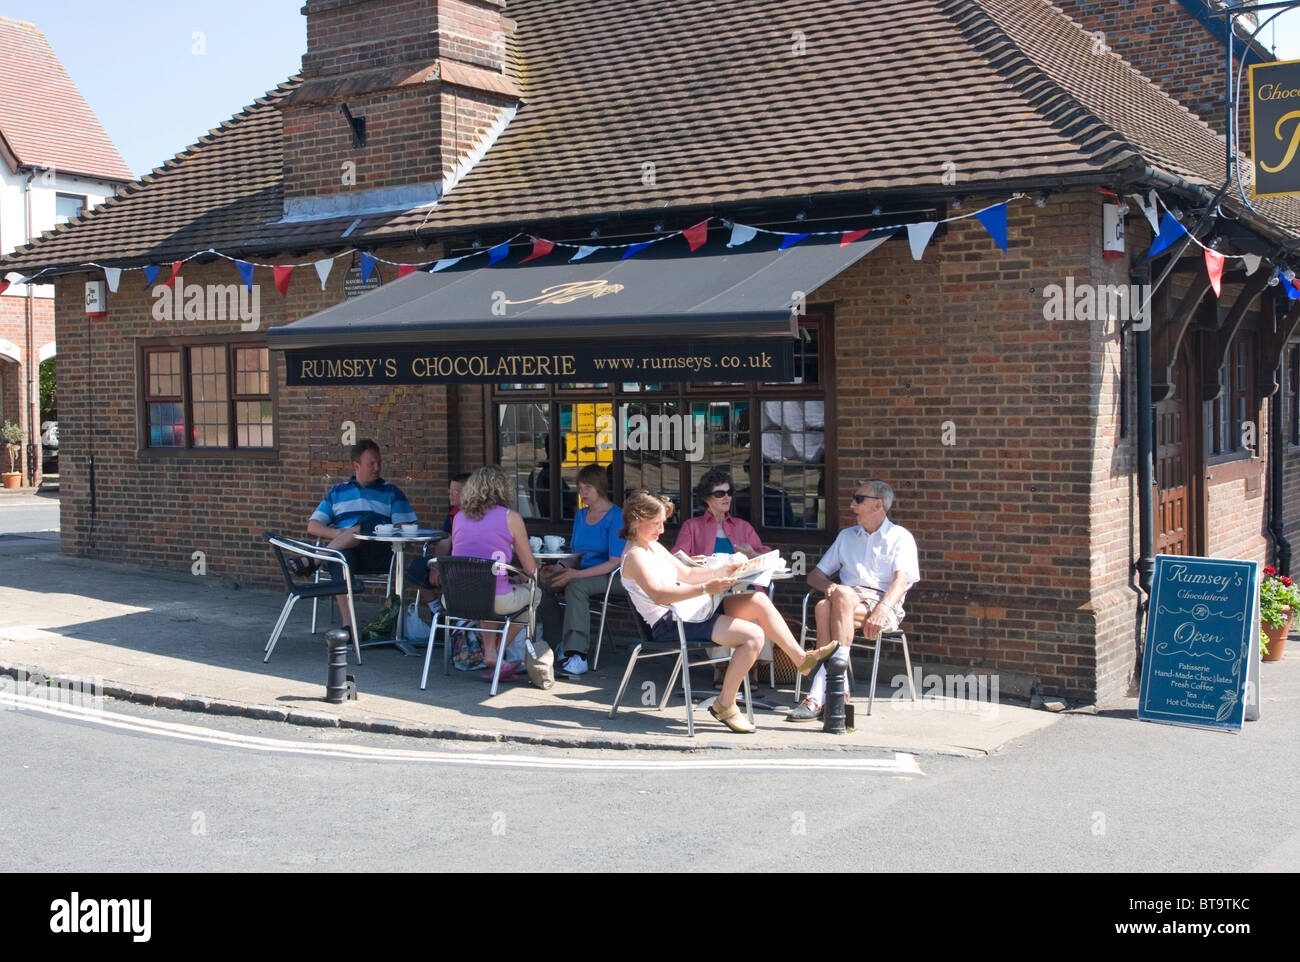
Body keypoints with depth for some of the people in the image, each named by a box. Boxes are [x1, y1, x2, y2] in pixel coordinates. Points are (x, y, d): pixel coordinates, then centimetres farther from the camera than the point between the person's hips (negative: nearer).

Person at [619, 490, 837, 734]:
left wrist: (720, 572, 9)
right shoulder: (634, 556, -13)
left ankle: (802, 659, 2)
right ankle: (724, 705, -12)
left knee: (757, 600, -3)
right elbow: (657, 594, -27)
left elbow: (686, 573, 25)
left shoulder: (655, 547, 18)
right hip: (670, 624, -10)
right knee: (753, 635, -22)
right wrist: (705, 589, -35)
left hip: (691, 611, 10)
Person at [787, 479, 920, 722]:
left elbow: (902, 580, -7)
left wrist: (882, 609, -28)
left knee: (843, 595, -36)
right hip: (847, 601, 4)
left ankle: (819, 696, -39)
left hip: (885, 604, -4)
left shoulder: (900, 537, 10)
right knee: (824, 607, -33)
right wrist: (829, 586, -2)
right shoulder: (846, 536, 27)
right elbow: (815, 575, 24)